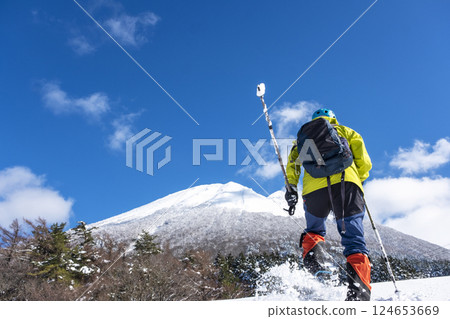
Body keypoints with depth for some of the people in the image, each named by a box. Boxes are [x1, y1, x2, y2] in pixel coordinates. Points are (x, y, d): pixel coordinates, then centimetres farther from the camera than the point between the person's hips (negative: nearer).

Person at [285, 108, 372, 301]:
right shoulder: (346, 132, 29)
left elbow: (293, 161, 15)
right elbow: (365, 163, 18)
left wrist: (291, 187, 14)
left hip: (314, 187, 1)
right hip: (347, 182, 0)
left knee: (313, 231, 23)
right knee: (354, 241, 0)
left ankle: (314, 257, -8)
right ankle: (359, 293, -19)